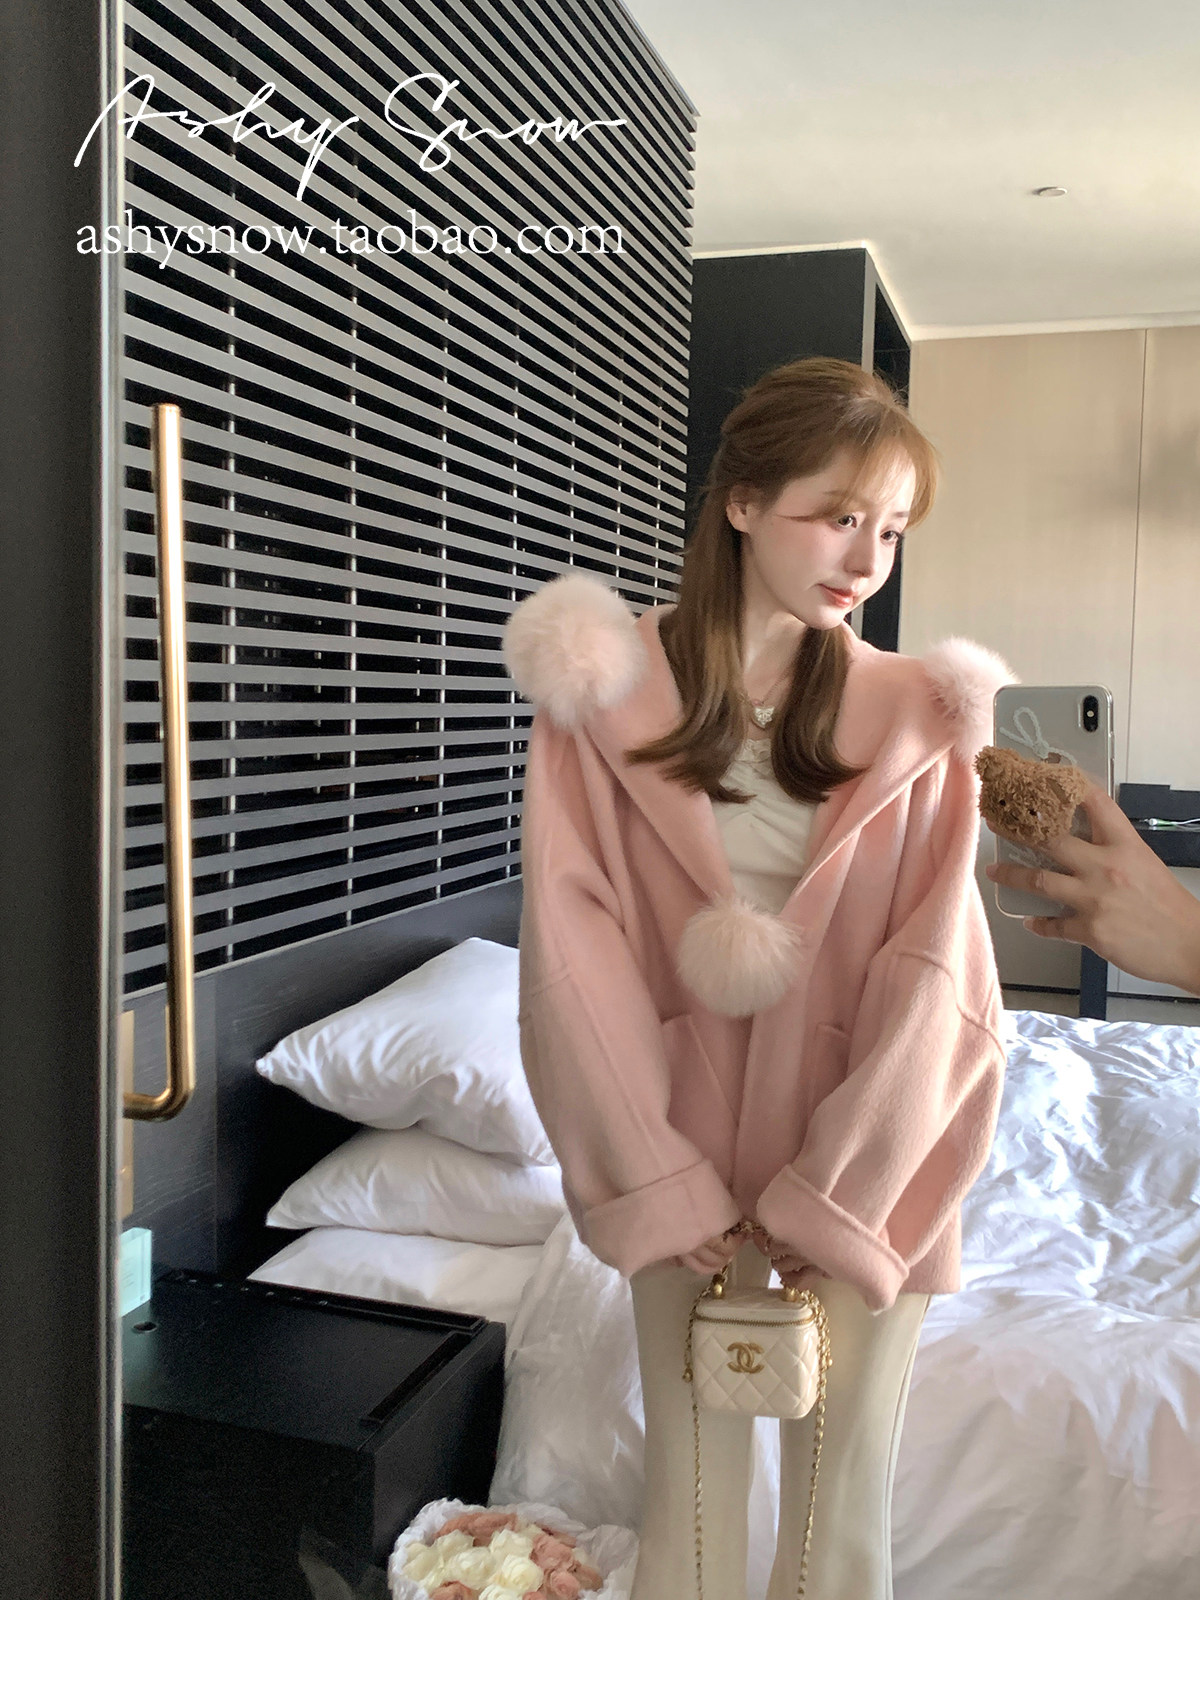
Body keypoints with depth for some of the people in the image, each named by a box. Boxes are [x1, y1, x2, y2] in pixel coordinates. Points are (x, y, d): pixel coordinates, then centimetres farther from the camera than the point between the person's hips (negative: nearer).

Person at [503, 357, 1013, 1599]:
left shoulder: (915, 718, -5)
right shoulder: (606, 693, -7)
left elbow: (931, 982, -8)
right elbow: (573, 954, -9)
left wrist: (832, 1204, -12)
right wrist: (665, 1188, -11)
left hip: (864, 1168, 1)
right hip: (683, 1159, 0)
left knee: (842, 1499, 11)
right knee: (690, 1487, 11)